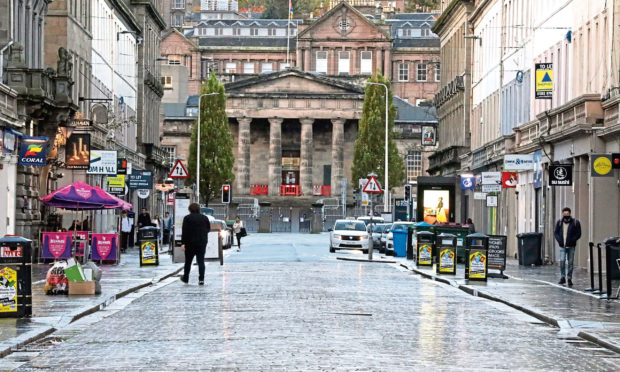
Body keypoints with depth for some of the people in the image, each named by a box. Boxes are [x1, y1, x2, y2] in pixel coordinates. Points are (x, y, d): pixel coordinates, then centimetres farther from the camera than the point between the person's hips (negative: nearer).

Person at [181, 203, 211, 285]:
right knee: (201, 261, 0)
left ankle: (185, 278, 22)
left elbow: (184, 232, -11)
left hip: (190, 242, -2)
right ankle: (201, 279, -11)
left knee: (188, 261, 11)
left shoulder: (187, 218, -6)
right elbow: (208, 229, 14)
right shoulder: (205, 218, 6)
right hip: (202, 243, 2)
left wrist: (183, 243, -11)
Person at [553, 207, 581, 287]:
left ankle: (569, 278, 11)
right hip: (562, 246, 1)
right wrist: (559, 240, -7)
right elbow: (555, 232, 10)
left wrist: (572, 240, -14)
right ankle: (563, 277, 3)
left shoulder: (575, 222, -1)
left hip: (571, 246, -1)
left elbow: (578, 234, -2)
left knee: (570, 262, 2)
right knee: (562, 261, -10)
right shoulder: (559, 222, 6)